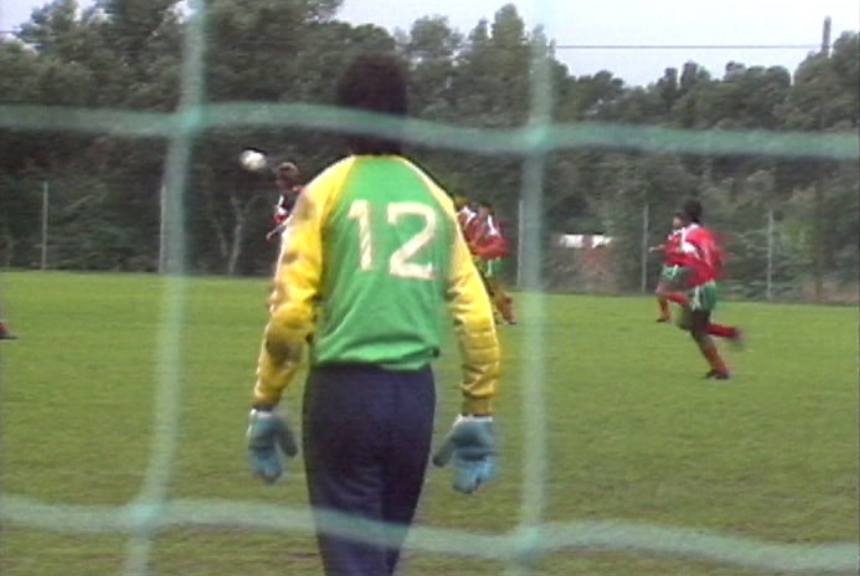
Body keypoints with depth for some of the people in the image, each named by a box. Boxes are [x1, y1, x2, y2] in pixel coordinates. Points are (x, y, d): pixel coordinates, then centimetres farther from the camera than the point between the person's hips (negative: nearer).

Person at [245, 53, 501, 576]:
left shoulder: (327, 191, -1)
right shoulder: (433, 198, 9)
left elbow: (290, 310, -8)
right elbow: (476, 315, 6)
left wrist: (265, 404, -1)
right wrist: (478, 412, 13)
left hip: (345, 390, -4)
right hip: (415, 393, 4)